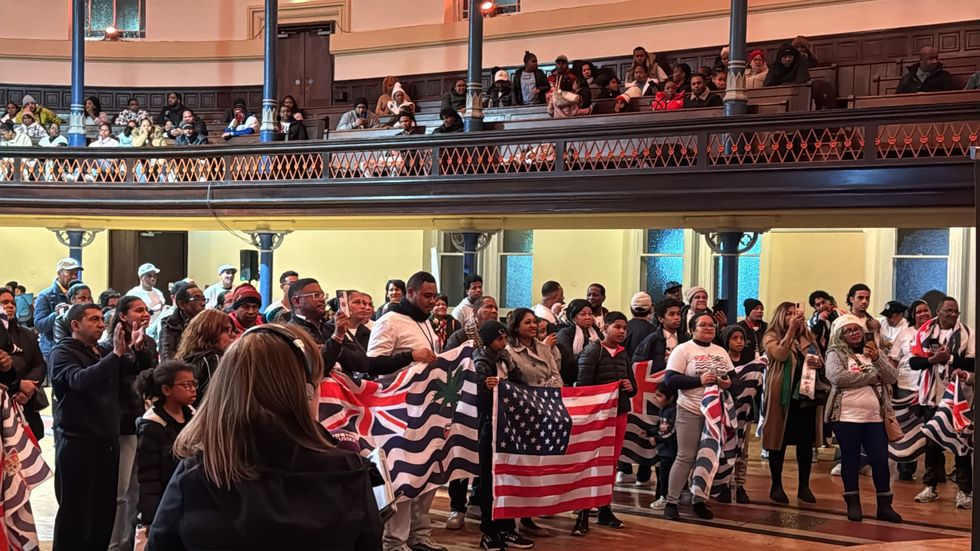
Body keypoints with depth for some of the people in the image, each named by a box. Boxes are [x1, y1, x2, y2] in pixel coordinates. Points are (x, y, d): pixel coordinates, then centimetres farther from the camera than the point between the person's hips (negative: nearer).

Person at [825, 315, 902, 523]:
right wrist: (871, 375, -9)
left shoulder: (874, 351, 13)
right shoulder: (836, 354, 1)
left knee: (880, 459, 3)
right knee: (851, 460, 3)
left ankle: (884, 505, 11)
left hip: (875, 417, 3)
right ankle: (853, 504, 12)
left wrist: (877, 359, -14)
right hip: (847, 417, -3)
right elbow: (837, 377, -18)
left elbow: (892, 378, 3)